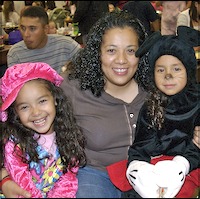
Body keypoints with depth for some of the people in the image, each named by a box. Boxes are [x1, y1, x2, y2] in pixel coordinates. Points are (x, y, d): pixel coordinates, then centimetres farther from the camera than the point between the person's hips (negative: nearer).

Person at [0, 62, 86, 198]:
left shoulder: (67, 135, -4)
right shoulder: (14, 143, -12)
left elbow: (69, 175, -3)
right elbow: (21, 180, -11)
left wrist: (60, 195, -17)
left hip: (58, 193, 2)